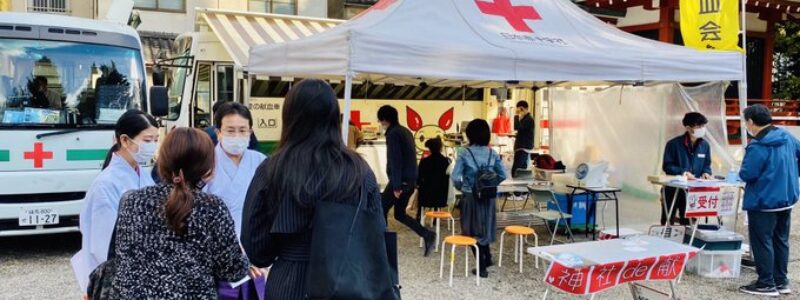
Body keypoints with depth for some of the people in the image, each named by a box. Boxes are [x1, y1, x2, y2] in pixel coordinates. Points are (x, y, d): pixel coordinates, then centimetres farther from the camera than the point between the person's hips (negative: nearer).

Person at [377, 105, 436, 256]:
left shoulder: (393, 134, -13)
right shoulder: (406, 131, 16)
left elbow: (395, 161, -19)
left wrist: (396, 186, -20)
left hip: (401, 180, -9)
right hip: (410, 180, 9)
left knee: (381, 210, 4)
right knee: (400, 214, 15)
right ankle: (427, 235, 4)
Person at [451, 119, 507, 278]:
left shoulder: (465, 153, -11)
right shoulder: (493, 153, -1)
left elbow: (455, 177, -16)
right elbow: (502, 175, 1)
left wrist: (461, 187, 3)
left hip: (470, 197, -3)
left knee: (474, 230, 9)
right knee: (485, 228, 22)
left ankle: (482, 266, 12)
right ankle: (487, 259, 30)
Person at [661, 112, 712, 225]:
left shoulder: (705, 145, 5)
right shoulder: (673, 144, -11)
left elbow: (707, 165, 13)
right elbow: (667, 166, -11)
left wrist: (706, 173, -9)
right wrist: (683, 172, -24)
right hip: (673, 189, -4)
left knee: (688, 222, 10)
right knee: (667, 221, 4)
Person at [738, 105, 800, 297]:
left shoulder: (758, 147, -22)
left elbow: (746, 175, -23)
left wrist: (742, 172, 0)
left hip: (763, 202, -8)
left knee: (762, 242, 1)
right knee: (781, 240, 16)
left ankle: (766, 284, 5)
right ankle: (781, 281, 23)